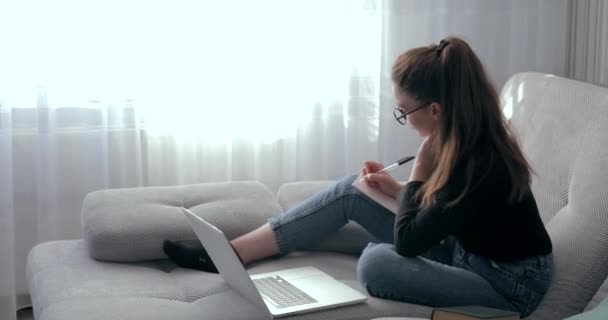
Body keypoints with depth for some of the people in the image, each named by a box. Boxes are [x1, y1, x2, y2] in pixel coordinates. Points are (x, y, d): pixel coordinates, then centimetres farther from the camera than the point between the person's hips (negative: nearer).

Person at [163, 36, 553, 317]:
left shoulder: (480, 164, -32)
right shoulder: (470, 138, -6)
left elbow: (406, 243, -25)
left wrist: (419, 172, -17)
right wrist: (398, 189, -2)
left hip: (508, 285, -8)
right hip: (464, 248, 8)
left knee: (376, 262, -32)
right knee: (350, 192, 0)